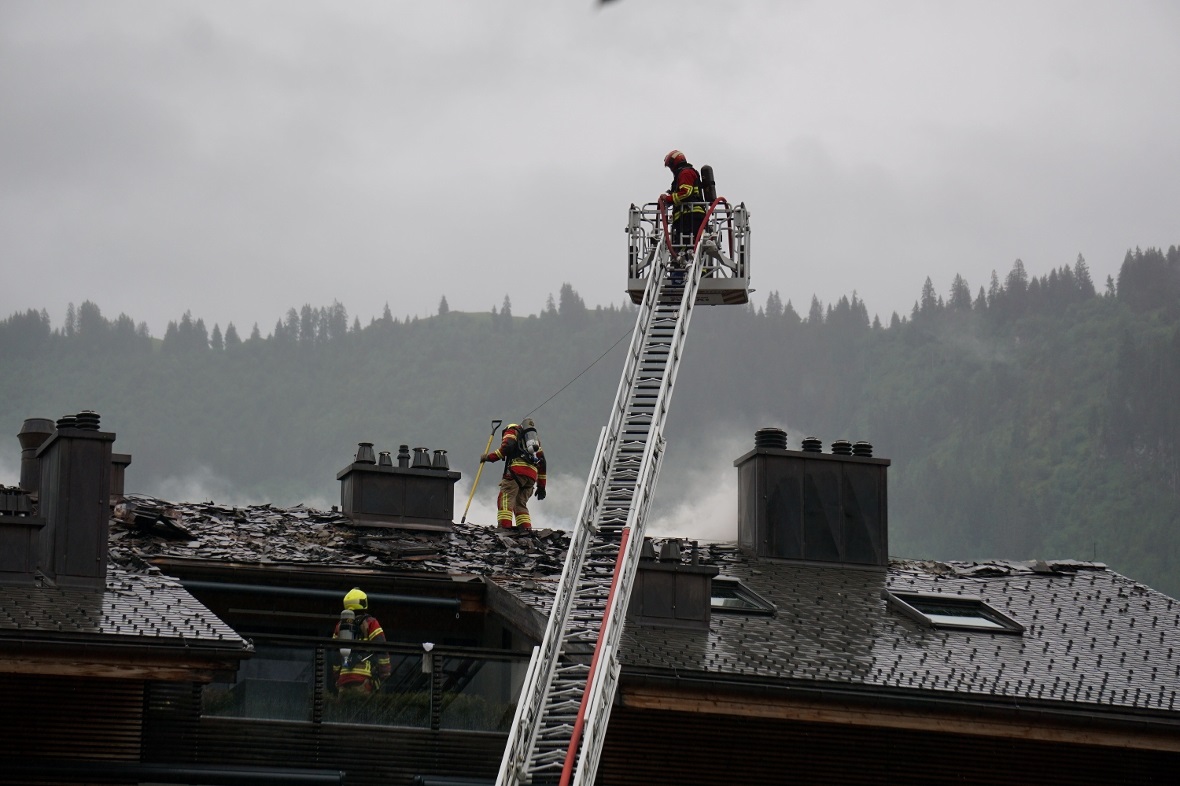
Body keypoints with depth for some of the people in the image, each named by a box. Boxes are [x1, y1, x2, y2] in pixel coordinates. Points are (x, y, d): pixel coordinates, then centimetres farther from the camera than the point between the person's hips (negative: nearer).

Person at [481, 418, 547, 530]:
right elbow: (542, 462, 27)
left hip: (516, 471, -6)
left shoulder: (512, 430, 18)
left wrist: (489, 457, 1)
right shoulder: (535, 440, 35)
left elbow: (507, 447, -4)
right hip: (532, 475, 6)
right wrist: (541, 486, 26)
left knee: (505, 499, -14)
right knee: (521, 504, 11)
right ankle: (526, 530, -5)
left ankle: (504, 526, -32)